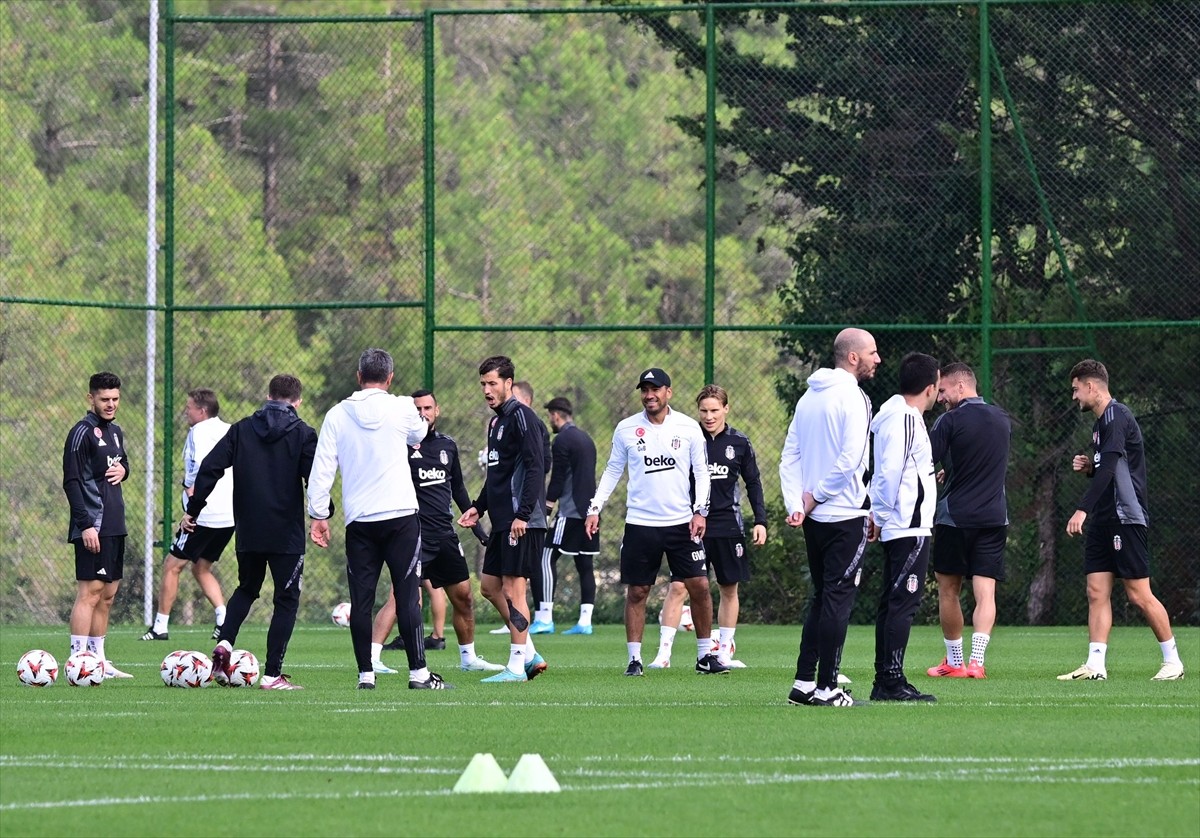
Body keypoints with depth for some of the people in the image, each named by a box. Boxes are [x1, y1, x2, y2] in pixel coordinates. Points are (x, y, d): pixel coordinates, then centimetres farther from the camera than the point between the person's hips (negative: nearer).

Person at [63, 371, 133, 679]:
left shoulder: (115, 431, 15)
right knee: (90, 591, -12)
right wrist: (85, 524, -21)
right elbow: (72, 481, -15)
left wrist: (123, 470, 4)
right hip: (93, 526, -9)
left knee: (108, 593, 10)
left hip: (115, 525, 9)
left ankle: (99, 661, 16)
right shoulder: (82, 433, -10)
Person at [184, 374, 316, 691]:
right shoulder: (302, 433, -2)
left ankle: (224, 643, 1)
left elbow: (209, 468, 0)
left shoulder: (241, 429, 6)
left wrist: (193, 510, 6)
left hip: (247, 532, 3)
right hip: (287, 534, -3)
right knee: (286, 599, 5)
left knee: (247, 589, 25)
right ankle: (272, 675, -2)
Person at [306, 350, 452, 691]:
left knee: (361, 599, 4)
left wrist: (319, 514, 7)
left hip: (358, 521, 2)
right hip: (400, 515, -2)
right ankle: (418, 672, -5)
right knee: (407, 595, -2)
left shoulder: (337, 415, 3)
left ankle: (366, 674, 3)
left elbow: (322, 468, 1)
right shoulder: (401, 409, -2)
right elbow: (419, 434, 19)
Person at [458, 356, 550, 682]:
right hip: (502, 521, 10)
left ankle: (517, 667, -3)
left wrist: (522, 514, -24)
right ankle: (529, 654, 18)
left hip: (522, 523, -10)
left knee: (513, 590, -7)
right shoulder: (496, 422, 18)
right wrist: (479, 507, 18)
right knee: (490, 585, 12)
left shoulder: (521, 417, -11)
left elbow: (535, 467, -19)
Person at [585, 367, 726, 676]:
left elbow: (701, 471, 5)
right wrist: (595, 508, 1)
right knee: (636, 592, 0)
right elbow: (612, 471, 10)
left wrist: (700, 511, -5)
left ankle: (705, 656, 9)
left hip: (682, 523, 0)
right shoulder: (626, 429, 2)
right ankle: (634, 659, 7)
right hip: (640, 523, 0)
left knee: (700, 586, -3)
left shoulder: (688, 428, 1)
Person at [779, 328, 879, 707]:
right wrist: (816, 496, -11)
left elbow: (790, 455, 9)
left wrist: (796, 502, 1)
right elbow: (850, 459, -21)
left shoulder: (809, 397, 13)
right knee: (838, 598, -4)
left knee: (821, 598, 15)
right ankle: (826, 688, -4)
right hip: (845, 515, -8)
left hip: (813, 518, 8)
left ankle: (803, 683, 12)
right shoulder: (852, 398, -12)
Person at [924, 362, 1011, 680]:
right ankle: (976, 661, -16)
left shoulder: (949, 421, -9)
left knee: (948, 590, 11)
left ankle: (954, 662, 17)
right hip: (995, 517, 4)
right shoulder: (1002, 420, 9)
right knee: (985, 593, -2)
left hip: (954, 517, -4)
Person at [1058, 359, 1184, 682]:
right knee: (1097, 592, 1)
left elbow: (1109, 468, -24)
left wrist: (1083, 509, -30)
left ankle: (1172, 660, 3)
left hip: (1126, 519, -10)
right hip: (1103, 521, 10)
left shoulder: (1117, 417, -13)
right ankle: (1095, 665, -3)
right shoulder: (1101, 422, 18)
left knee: (1139, 594, -6)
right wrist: (1089, 466, 5)